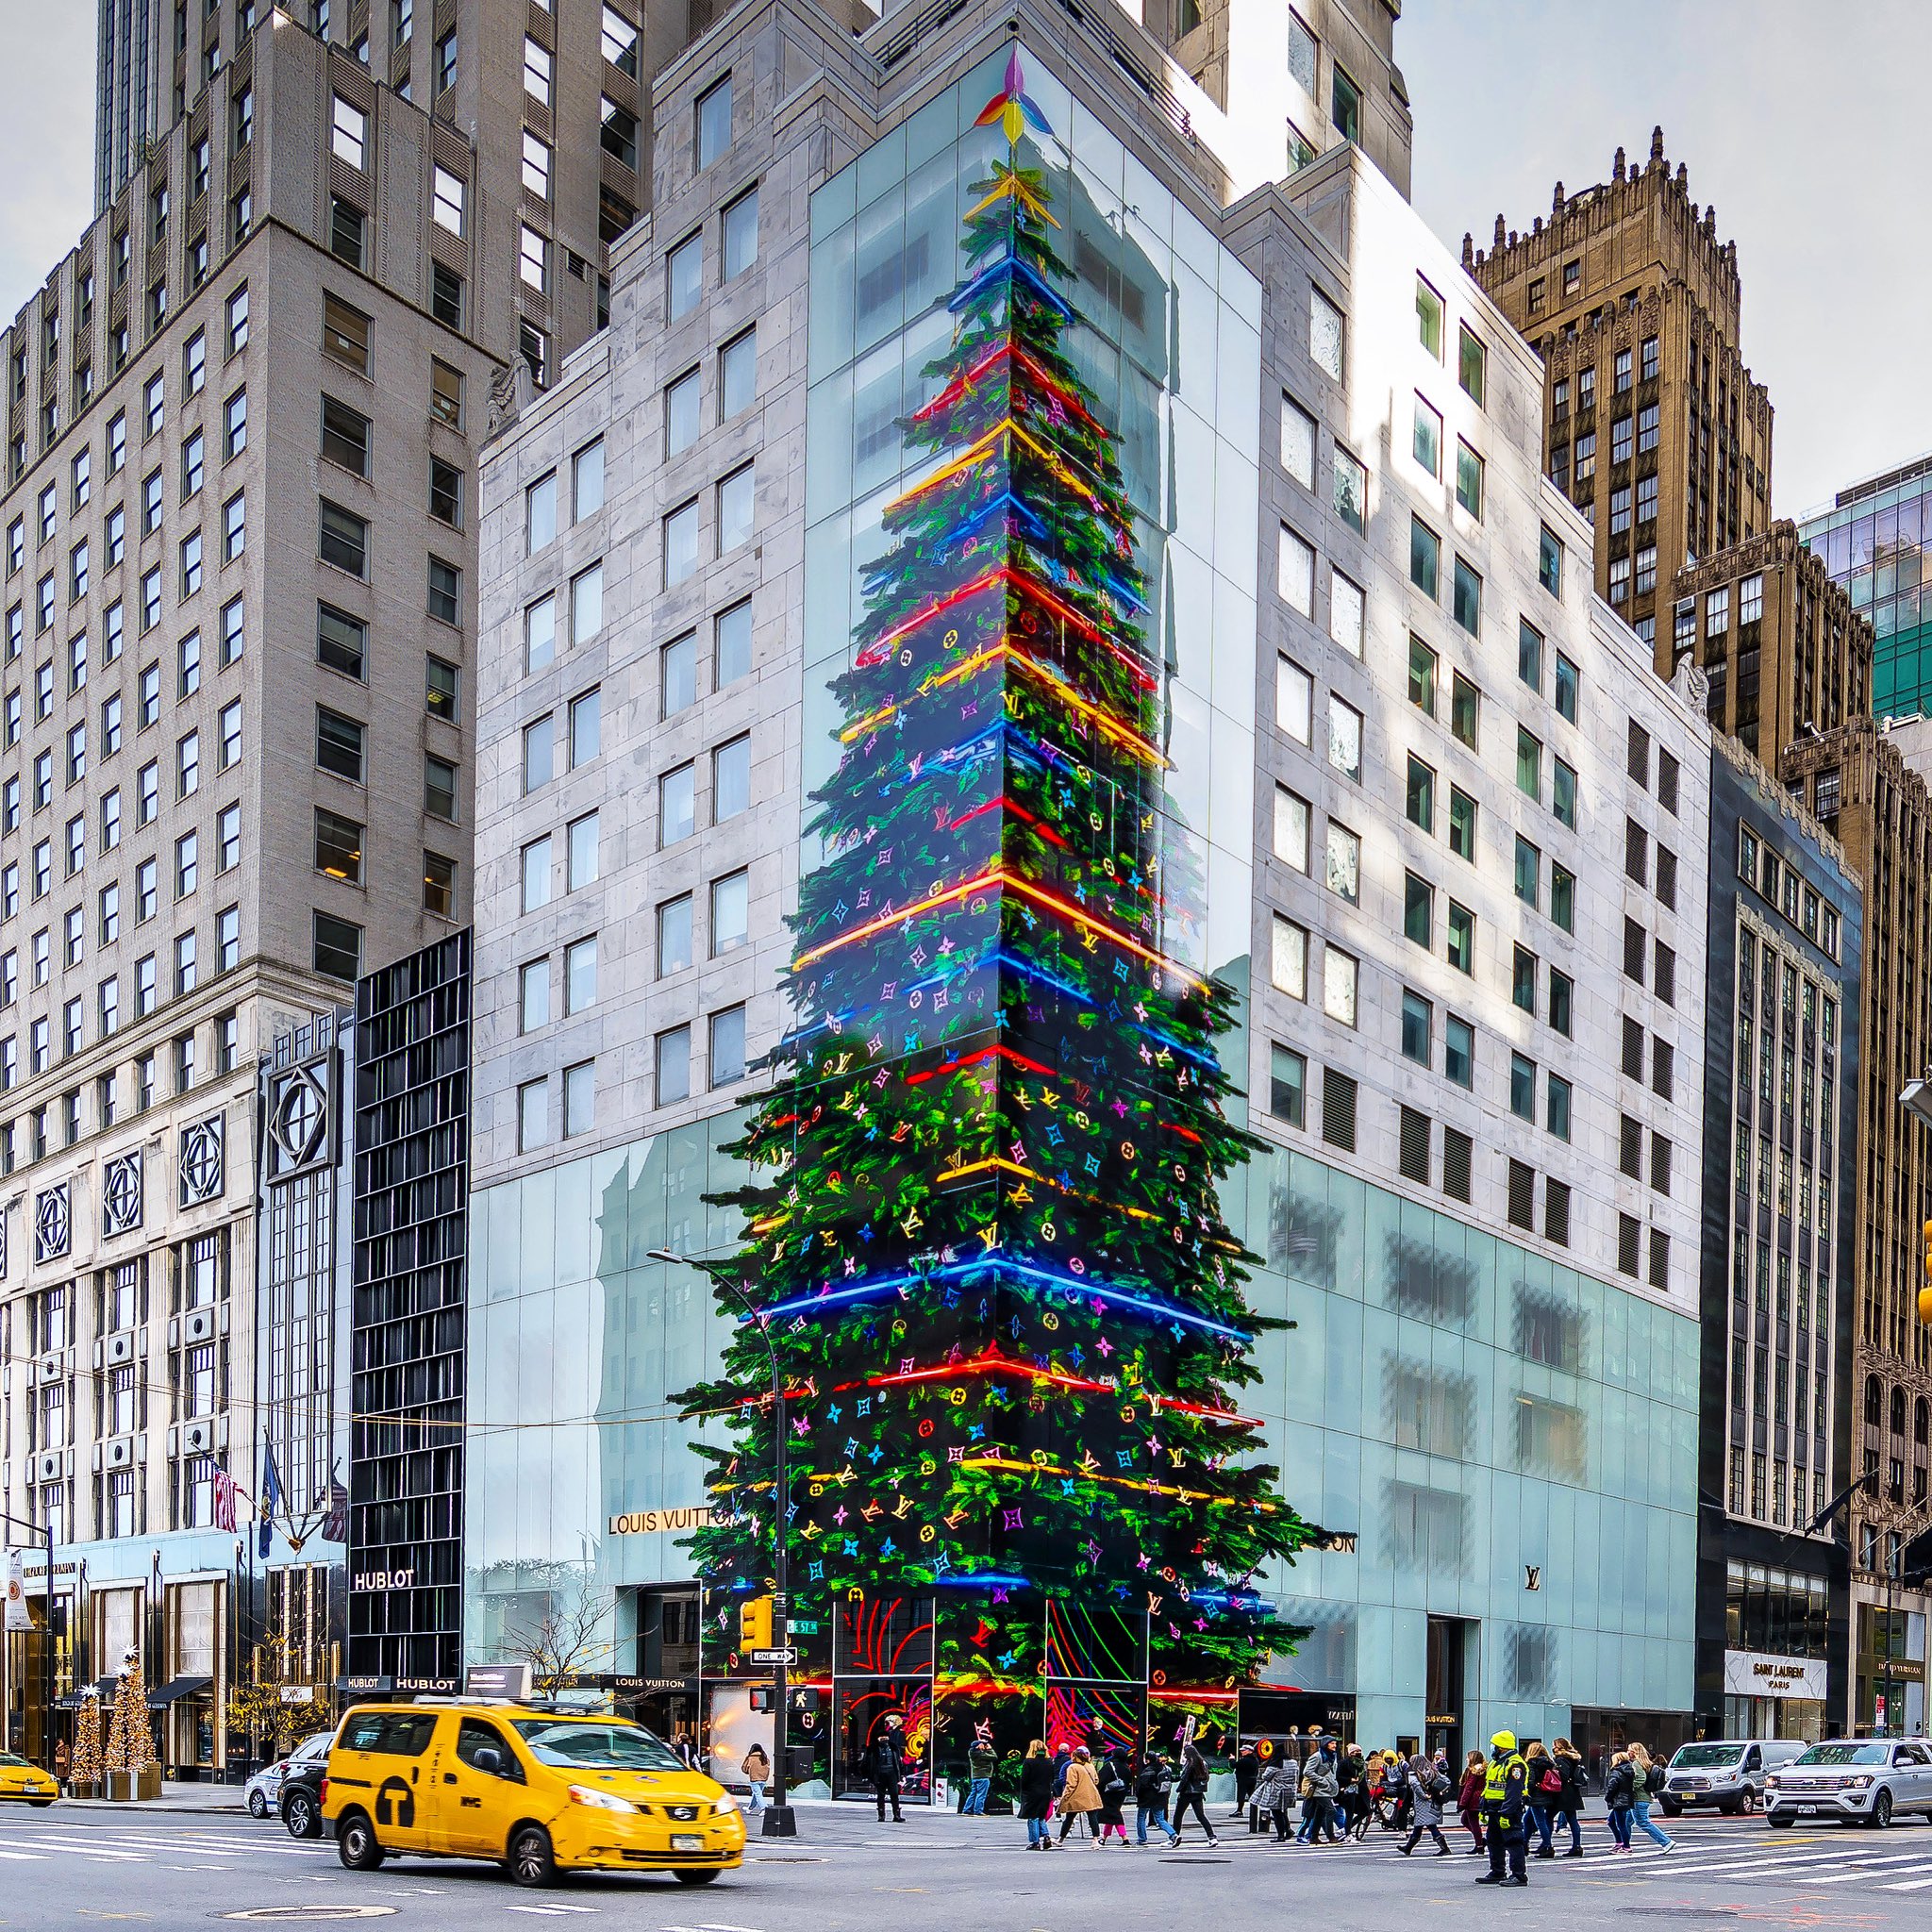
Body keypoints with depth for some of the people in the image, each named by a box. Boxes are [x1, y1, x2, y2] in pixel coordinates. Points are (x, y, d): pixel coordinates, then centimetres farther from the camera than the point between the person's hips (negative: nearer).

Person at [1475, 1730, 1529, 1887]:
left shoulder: (1514, 1765, -16)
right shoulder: (1495, 1763, 17)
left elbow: (1513, 1793, -23)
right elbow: (1487, 1788, 23)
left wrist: (1506, 1814, -27)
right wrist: (1483, 1809, 20)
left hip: (1509, 1810, -11)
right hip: (1494, 1810, 11)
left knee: (1513, 1842, -9)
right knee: (1494, 1842, 15)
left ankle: (1519, 1875, -7)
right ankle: (1496, 1873, 25)